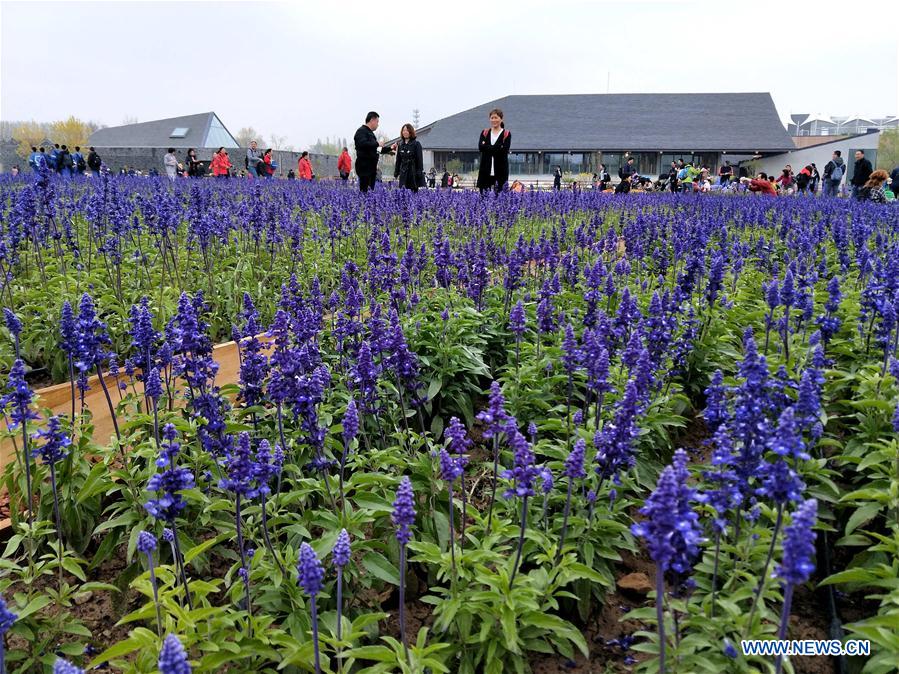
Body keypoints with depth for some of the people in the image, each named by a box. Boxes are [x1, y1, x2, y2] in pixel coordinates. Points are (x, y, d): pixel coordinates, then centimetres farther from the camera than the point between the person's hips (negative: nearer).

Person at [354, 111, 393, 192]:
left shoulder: (370, 132, 21)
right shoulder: (361, 131, -8)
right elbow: (362, 144, -27)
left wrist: (389, 149, 29)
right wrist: (377, 143, -16)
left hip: (371, 167, 10)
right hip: (364, 167, -10)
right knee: (364, 191, -12)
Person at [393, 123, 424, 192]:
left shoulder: (416, 144, -2)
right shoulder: (400, 144, 12)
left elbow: (419, 160, -6)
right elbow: (398, 160, 16)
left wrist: (420, 173, -13)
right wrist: (396, 173, 11)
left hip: (414, 173, -4)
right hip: (404, 174, 4)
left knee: (414, 191, -4)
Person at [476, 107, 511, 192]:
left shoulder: (506, 134, 4)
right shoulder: (484, 133, 12)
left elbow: (504, 150, -10)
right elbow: (480, 147, -5)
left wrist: (487, 148, -10)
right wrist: (497, 148, -12)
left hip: (500, 170, -2)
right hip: (485, 169, 2)